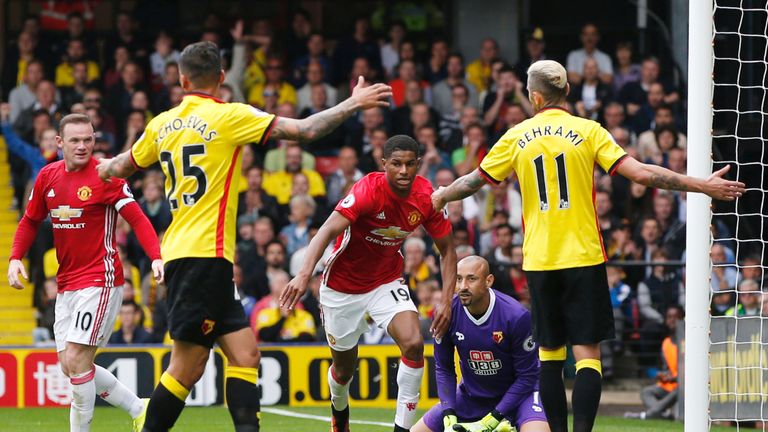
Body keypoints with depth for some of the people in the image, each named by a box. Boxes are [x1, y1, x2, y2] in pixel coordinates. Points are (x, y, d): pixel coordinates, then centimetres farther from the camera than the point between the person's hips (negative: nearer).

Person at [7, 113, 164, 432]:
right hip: (66, 284, 7)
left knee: (75, 361, -14)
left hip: (100, 281, -7)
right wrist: (15, 258, 4)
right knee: (70, 365, 7)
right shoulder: (48, 177, 8)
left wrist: (156, 258, -30)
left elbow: (137, 219, -15)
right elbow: (30, 221, 19)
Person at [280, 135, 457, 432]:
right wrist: (305, 274, -54)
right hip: (343, 285, -3)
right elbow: (328, 230, -38)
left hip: (387, 282, 3)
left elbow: (446, 249, -2)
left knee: (414, 344, -23)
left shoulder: (426, 197, -14)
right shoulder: (368, 190, -28)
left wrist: (447, 301, -13)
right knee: (344, 368, 11)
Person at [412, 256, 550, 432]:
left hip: (517, 391, -4)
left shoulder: (517, 316, -26)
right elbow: (443, 369, -3)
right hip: (471, 396, 4)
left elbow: (527, 376, -18)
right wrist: (449, 418, -16)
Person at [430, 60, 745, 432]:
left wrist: (438, 198, 33)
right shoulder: (587, 131, -3)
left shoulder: (517, 137, 3)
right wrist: (702, 186, -6)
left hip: (539, 261, 2)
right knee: (587, 352, -3)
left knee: (549, 352, 11)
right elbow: (640, 172, -9)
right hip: (583, 258, -2)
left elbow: (475, 181, 13)